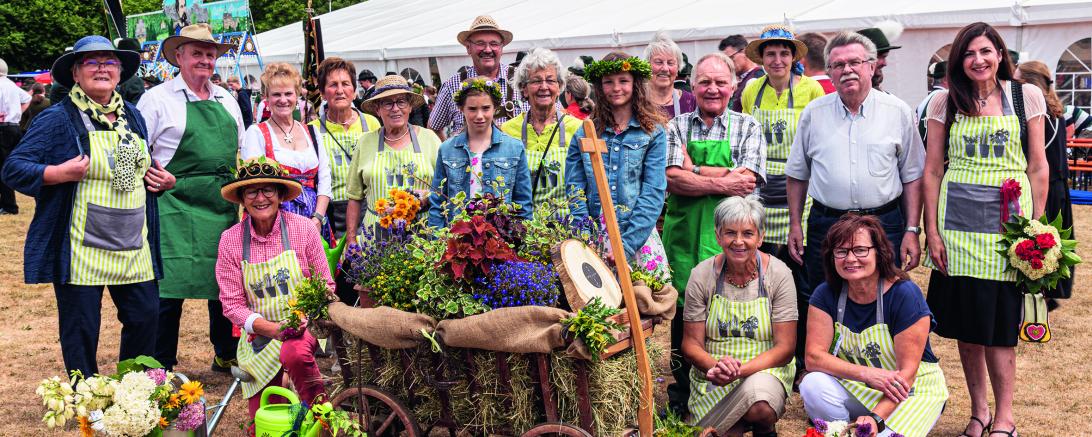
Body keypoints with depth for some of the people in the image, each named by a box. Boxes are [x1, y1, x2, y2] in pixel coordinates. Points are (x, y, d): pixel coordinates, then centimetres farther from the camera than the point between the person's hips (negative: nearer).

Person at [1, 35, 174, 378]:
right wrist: (59, 173, -22)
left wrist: (163, 180, 7)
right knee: (81, 331, 4)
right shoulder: (57, 119, -5)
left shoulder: (133, 117, 14)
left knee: (146, 317, 7)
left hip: (134, 247, 5)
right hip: (80, 251, -5)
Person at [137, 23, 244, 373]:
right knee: (170, 284, -6)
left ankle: (226, 356, 26)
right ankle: (162, 367, 7)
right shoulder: (157, 99, -1)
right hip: (177, 205, -5)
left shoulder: (227, 100, 15)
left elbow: (242, 150, 22)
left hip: (224, 205, 6)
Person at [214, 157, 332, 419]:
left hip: (303, 326, -1)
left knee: (295, 354, -35)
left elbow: (325, 285, -1)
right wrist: (270, 327, -19)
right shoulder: (230, 240, -5)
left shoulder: (302, 228, -7)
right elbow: (232, 303, -4)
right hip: (259, 335, 1)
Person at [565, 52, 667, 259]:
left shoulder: (653, 133, 3)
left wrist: (627, 244, -14)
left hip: (639, 237, -1)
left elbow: (653, 193, -4)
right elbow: (574, 188, 4)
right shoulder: (584, 133, 8)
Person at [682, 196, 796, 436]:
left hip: (765, 370, -1)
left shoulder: (778, 274, -7)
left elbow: (784, 348, -9)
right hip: (712, 380, 1)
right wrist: (716, 366, -24)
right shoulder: (702, 275, -5)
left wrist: (741, 369, -24)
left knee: (760, 408, -33)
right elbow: (691, 343, -2)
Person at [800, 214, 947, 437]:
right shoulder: (825, 295, -9)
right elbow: (814, 356, -16)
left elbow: (906, 373, -21)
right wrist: (867, 373, -30)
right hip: (855, 388, 3)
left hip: (913, 391, -3)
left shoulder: (905, 295, -20)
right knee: (812, 385, -26)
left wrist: (876, 417, -32)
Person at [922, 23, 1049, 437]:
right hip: (958, 218, 1)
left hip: (1008, 217, -1)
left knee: (999, 322, -1)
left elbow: (1038, 167, 4)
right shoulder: (946, 102, 5)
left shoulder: (1026, 96, 4)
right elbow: (932, 170, 4)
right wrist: (931, 231, -2)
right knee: (965, 320, 6)